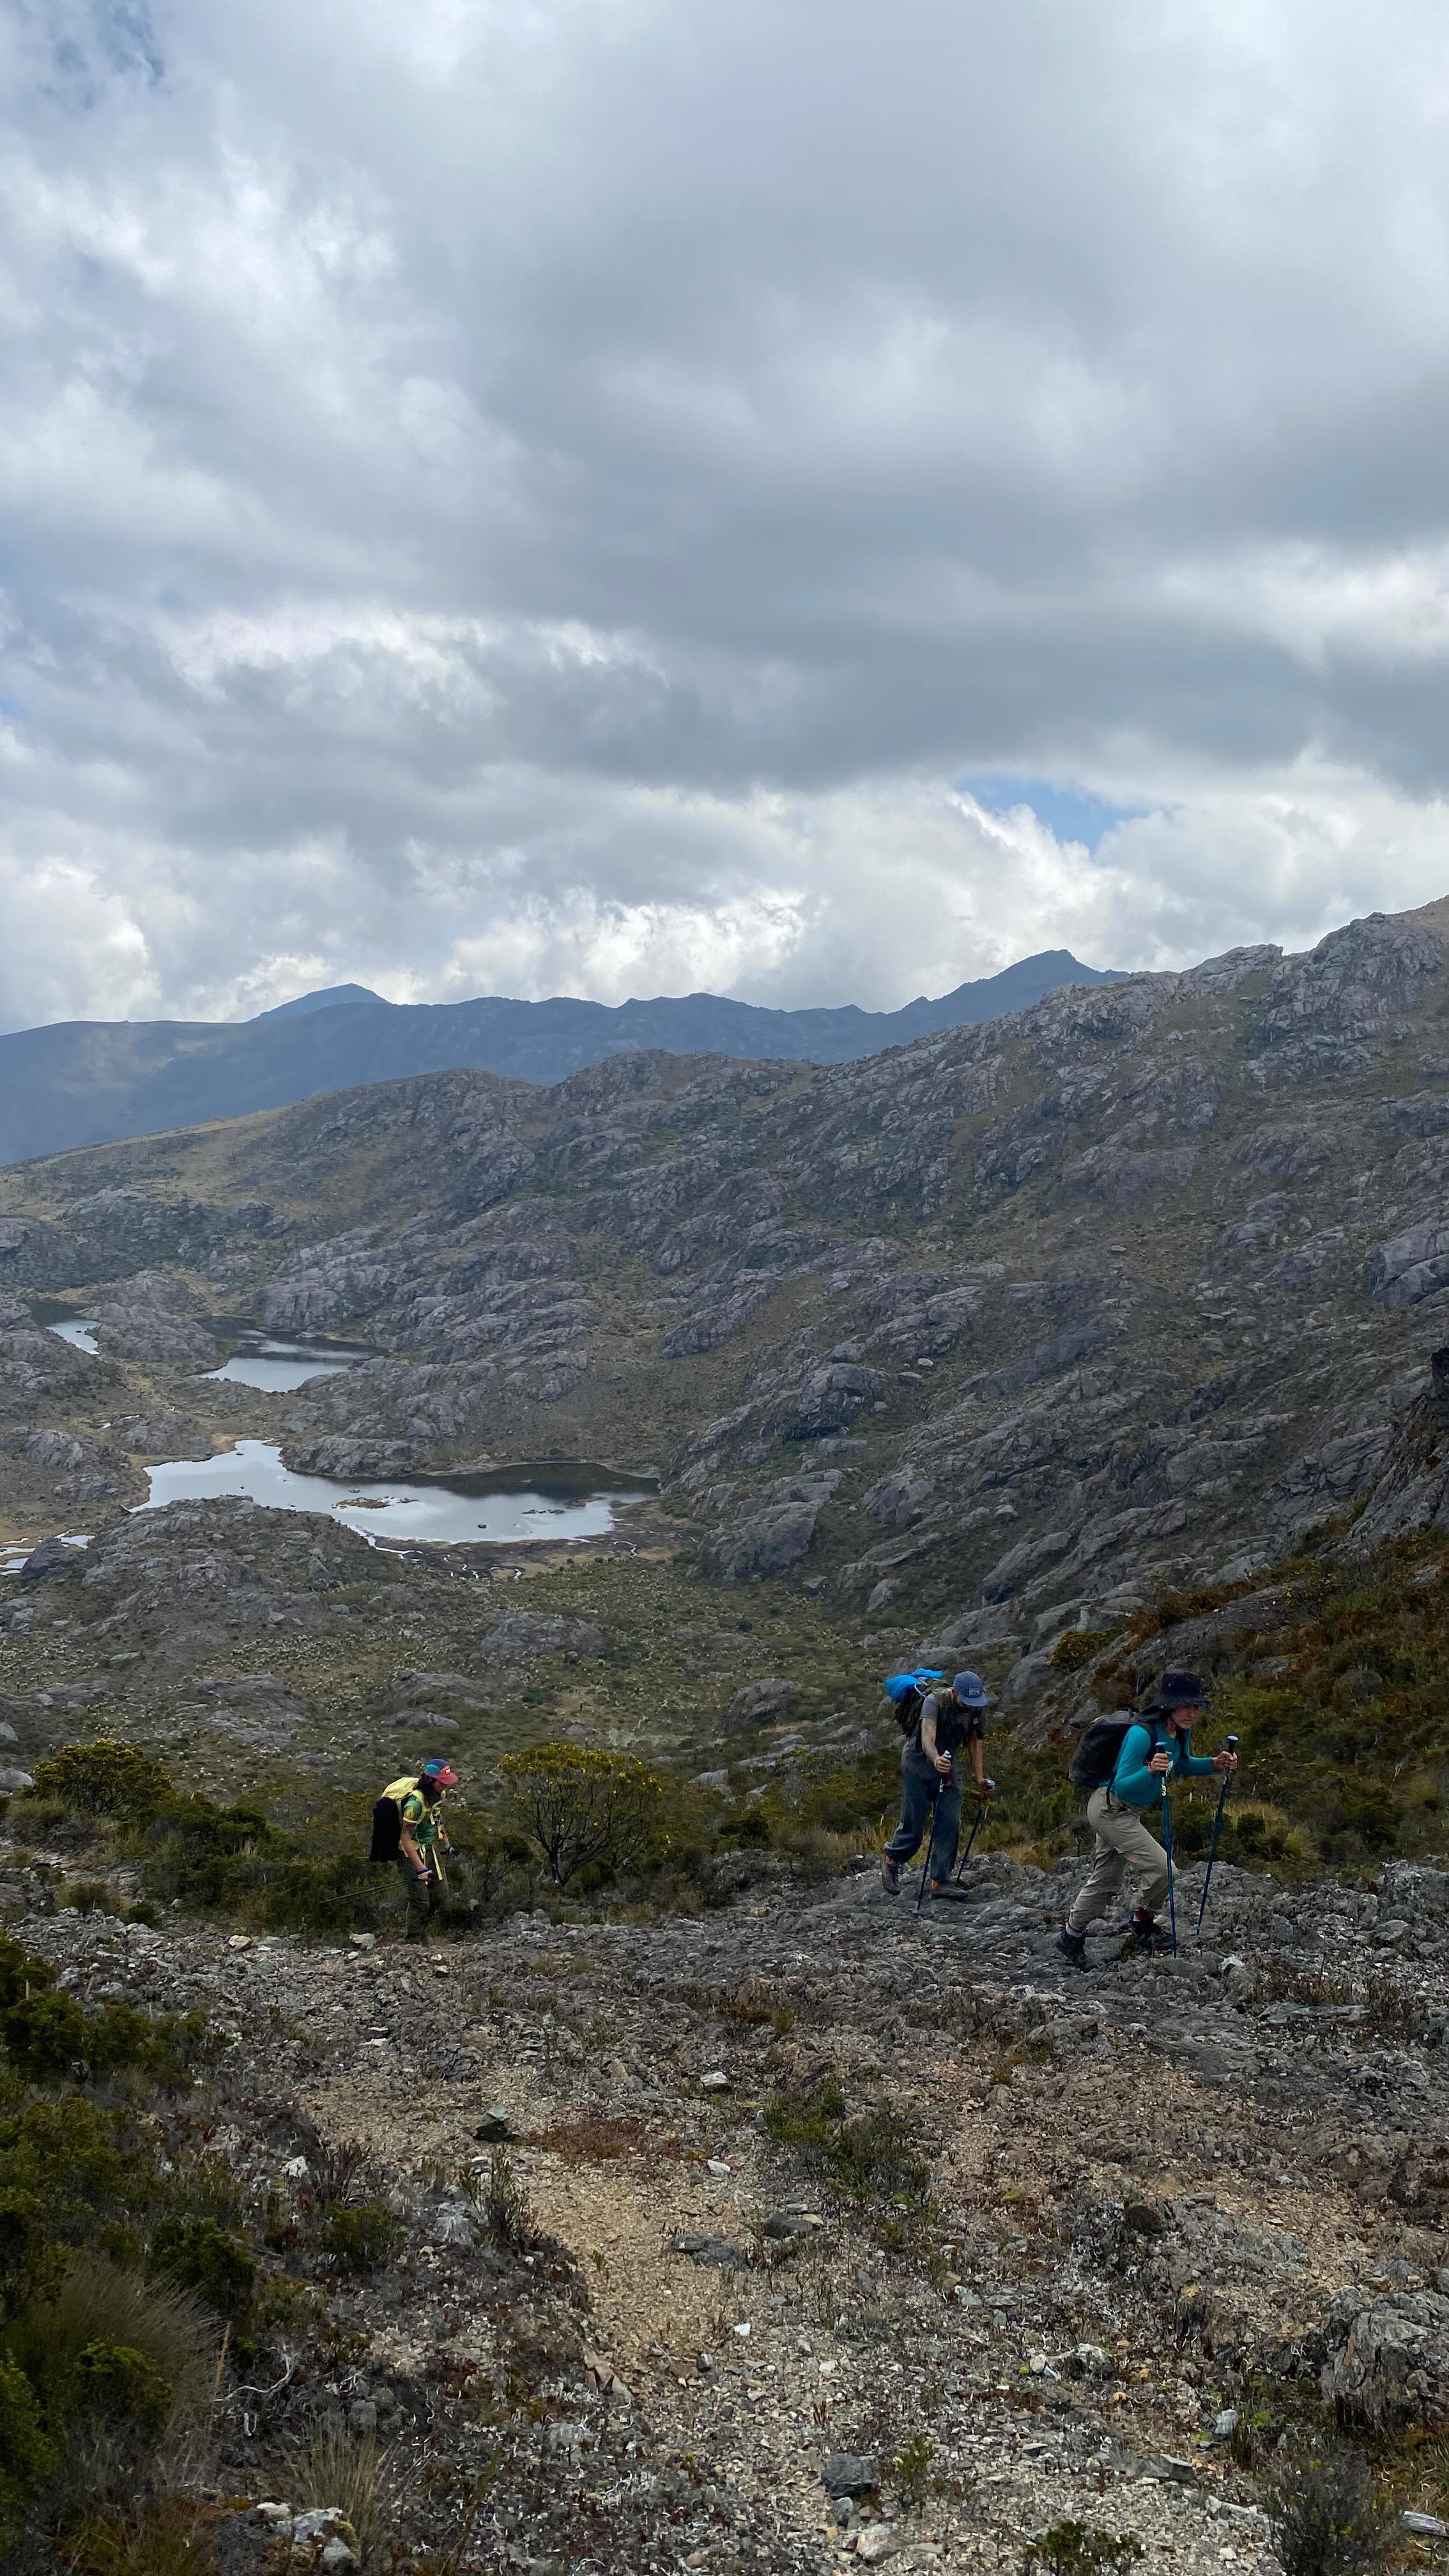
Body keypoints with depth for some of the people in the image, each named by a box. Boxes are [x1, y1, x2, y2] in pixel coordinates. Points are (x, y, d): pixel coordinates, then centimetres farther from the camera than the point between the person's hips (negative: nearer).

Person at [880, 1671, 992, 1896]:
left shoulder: (979, 1707, -6)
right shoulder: (934, 1701, -26)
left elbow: (975, 1741, 7)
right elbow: (927, 1738, -39)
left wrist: (980, 1778, 4)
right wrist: (936, 1759, -59)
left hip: (948, 1766, 5)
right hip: (919, 1762, -5)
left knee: (950, 1824, -8)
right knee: (914, 1824, -4)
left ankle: (940, 1882, -4)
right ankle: (891, 1859, 25)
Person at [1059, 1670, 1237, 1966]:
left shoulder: (1181, 1734, -4)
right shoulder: (1142, 1734, -30)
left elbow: (1182, 1766, 17)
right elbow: (1121, 1786, -29)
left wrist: (1214, 1764, 0)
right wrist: (1150, 1771, -46)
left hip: (1127, 1812, 9)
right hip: (1110, 1809, -9)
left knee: (1105, 1882, 19)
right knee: (1161, 1865, -16)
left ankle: (1072, 1936, 36)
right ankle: (1142, 1927, 7)